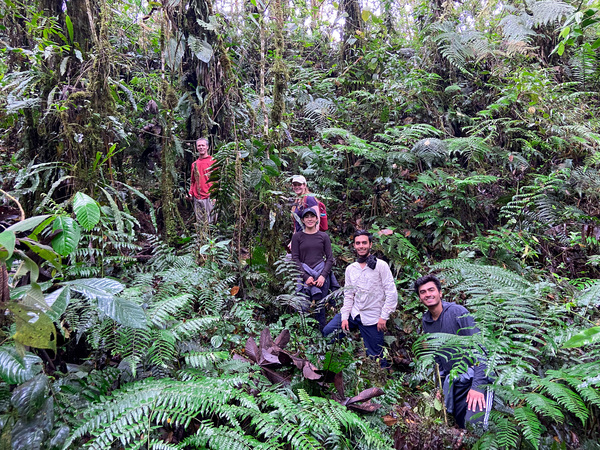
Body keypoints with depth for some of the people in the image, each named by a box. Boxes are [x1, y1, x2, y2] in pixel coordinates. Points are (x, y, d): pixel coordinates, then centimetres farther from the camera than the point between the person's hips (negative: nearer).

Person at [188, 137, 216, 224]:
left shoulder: (213, 161, 1)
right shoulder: (194, 164, 17)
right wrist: (190, 193, 11)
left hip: (209, 197, -5)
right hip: (197, 198, 5)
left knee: (210, 222, -7)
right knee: (200, 222, 6)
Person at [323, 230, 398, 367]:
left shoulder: (381, 266, -7)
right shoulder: (350, 269, 9)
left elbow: (392, 293, -9)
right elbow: (348, 296, 10)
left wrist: (383, 317, -13)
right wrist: (345, 317, 0)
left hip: (372, 318, -5)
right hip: (353, 314, 5)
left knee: (376, 356, 0)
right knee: (328, 331, -5)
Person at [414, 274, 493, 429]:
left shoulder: (458, 312, -15)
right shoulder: (426, 320, 4)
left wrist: (478, 385, -24)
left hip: (473, 377, -6)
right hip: (451, 380, 6)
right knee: (459, 425, 12)